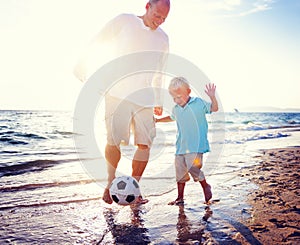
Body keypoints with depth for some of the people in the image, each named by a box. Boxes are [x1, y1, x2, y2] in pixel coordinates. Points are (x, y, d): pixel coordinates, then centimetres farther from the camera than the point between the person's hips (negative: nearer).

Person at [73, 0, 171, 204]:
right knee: (114, 140, -8)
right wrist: (82, 65, 7)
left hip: (145, 98, 4)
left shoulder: (163, 38, 15)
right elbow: (96, 42, 9)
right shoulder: (124, 21, 3)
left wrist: (159, 101, 22)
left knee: (145, 143, -5)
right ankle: (111, 183, 14)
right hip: (118, 93, -3)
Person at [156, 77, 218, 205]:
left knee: (193, 168, -14)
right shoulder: (176, 109, 11)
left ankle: (206, 186, 16)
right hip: (181, 146, 6)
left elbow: (214, 108, -5)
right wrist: (158, 120, 32)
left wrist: (212, 97, -22)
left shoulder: (199, 103, -4)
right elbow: (171, 118, 32)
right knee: (180, 172, 8)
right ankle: (180, 198, 22)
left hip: (196, 145, -5)